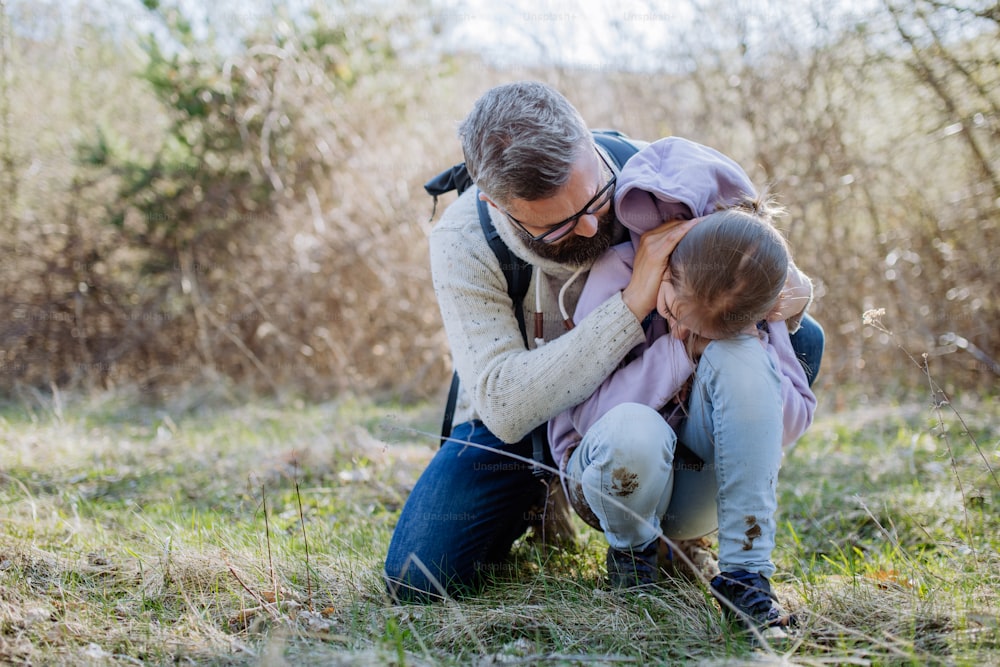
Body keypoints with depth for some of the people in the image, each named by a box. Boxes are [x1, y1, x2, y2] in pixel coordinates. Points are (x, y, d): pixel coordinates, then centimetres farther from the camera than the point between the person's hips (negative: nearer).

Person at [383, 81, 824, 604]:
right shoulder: (463, 244, -29)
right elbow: (506, 408, -39)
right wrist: (632, 304, -44)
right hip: (523, 422, -1)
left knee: (800, 339, -18)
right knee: (415, 578, -20)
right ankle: (541, 501, 12)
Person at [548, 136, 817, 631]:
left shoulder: (753, 309, -9)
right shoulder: (617, 274, -18)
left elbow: (795, 420, -10)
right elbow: (587, 412, -21)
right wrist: (680, 350, -26)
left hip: (700, 490, 2)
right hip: (613, 475, -2)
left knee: (739, 353, -27)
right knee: (633, 431, -40)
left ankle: (745, 570, -24)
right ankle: (630, 550, -4)